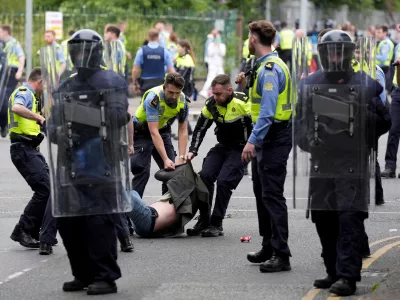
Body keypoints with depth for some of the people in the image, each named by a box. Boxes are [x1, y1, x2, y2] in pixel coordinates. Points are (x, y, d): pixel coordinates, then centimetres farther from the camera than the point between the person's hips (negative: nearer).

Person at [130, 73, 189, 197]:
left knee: (172, 169, -2)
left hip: (163, 131, 5)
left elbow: (183, 131, -11)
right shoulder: (153, 98, -33)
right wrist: (165, 159, -39)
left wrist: (181, 158, -20)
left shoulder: (183, 101, -16)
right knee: (142, 171, -17)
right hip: (142, 132, -5)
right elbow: (154, 132, -35)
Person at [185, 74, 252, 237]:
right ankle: (204, 221, 1)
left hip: (241, 149, -6)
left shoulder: (243, 103, -21)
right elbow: (200, 128, 8)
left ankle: (216, 224, -10)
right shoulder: (211, 104, -4)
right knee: (205, 176, -11)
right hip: (222, 147, 6)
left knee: (224, 181, -20)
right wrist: (193, 150, -1)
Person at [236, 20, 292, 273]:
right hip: (267, 138, 11)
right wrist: (247, 85, 13)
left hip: (274, 138, -11)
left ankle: (282, 255, -12)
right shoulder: (267, 66, 14)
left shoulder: (270, 69, -18)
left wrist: (253, 141, -28)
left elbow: (268, 110, -25)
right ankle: (269, 247, 26)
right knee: (262, 193, 17)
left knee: (272, 195, -11)